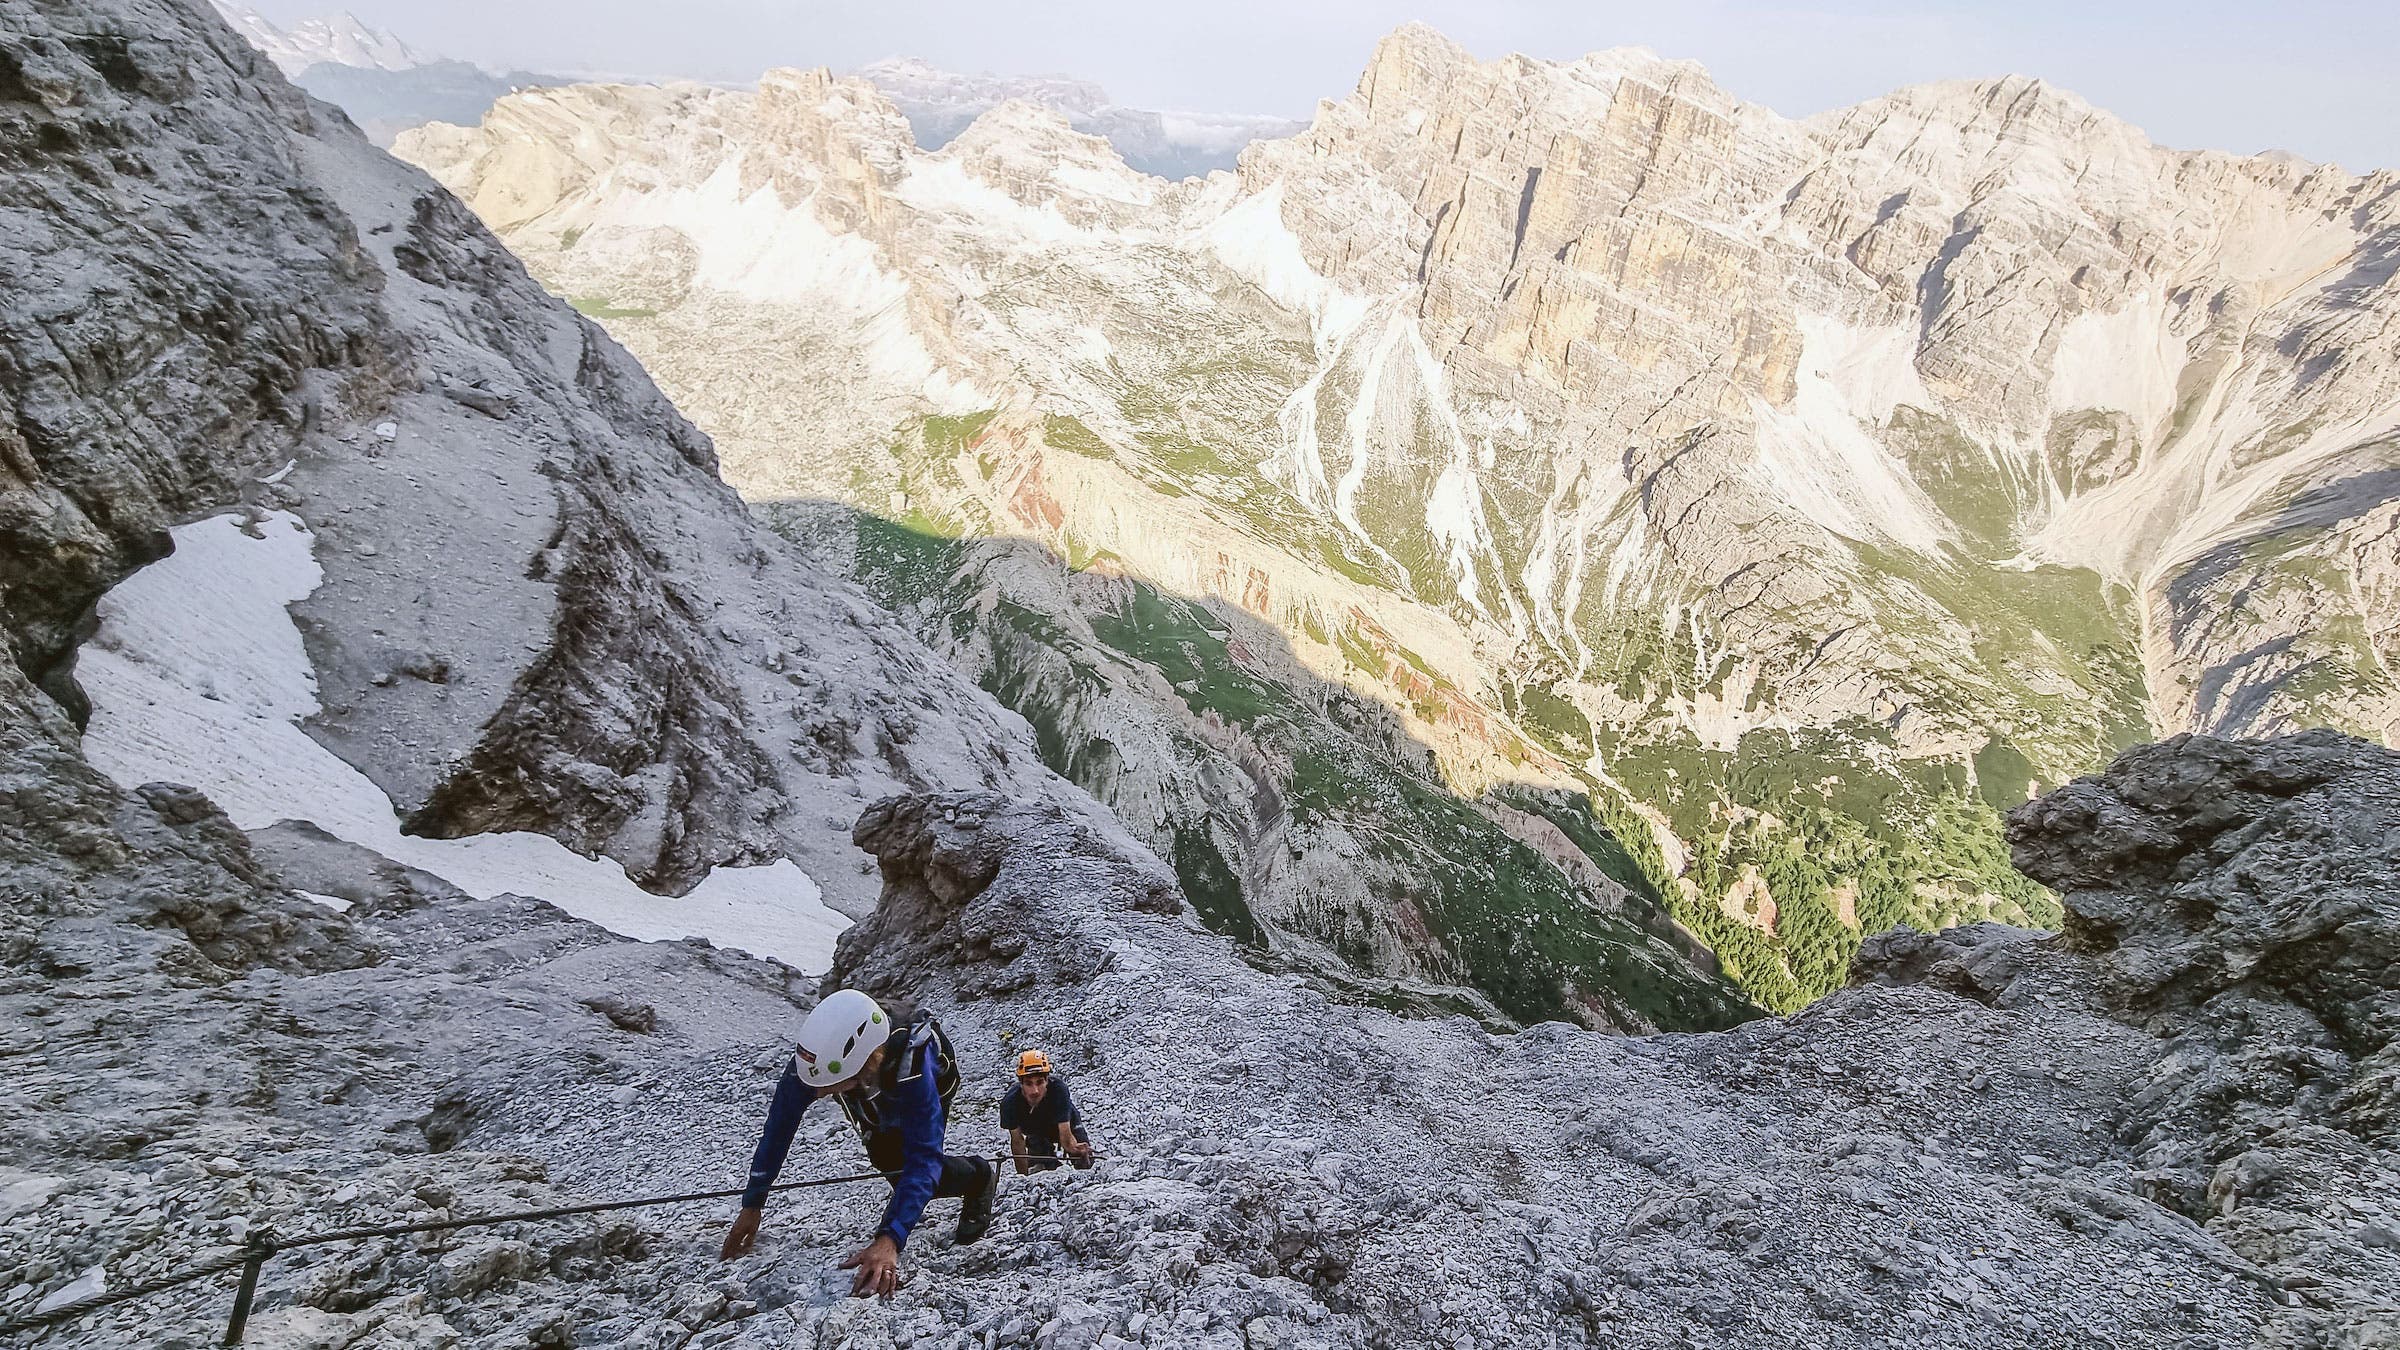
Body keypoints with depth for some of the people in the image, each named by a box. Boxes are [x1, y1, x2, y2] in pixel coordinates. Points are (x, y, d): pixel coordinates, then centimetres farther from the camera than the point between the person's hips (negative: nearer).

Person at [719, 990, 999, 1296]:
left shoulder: (913, 1070, -49)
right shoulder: (813, 1057, -39)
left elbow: (923, 1159, -48)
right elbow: (777, 1129, -24)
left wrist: (889, 1241, -58)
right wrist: (752, 1205, -21)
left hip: (934, 1084, -4)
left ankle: (980, 1177, 8)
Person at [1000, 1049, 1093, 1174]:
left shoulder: (1058, 1088, -40)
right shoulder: (1010, 1102, -34)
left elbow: (1065, 1135, -41)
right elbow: (1017, 1141, -19)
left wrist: (1074, 1147, -61)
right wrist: (1023, 1175, -17)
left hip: (1065, 1124, -1)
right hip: (1035, 1130, 2)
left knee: (1085, 1162, -15)